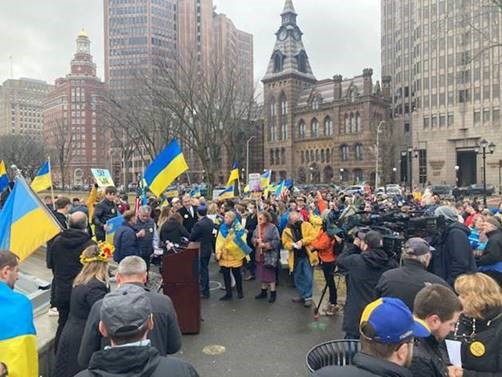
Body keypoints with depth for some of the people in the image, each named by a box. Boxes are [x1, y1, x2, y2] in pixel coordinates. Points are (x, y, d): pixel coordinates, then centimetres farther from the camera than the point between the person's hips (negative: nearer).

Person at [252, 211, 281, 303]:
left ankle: (273, 293, 9)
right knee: (262, 274, 15)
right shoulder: (257, 227, 9)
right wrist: (256, 240, -10)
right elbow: (253, 238, 12)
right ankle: (263, 291, 27)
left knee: (270, 274, -2)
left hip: (269, 255, -7)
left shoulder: (272, 227, -12)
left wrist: (266, 245, -21)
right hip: (260, 254, 7)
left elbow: (276, 241, -16)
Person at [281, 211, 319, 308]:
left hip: (307, 255, -3)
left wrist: (302, 241, -20)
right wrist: (292, 245, -18)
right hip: (296, 257, 3)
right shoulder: (287, 230, 3)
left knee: (308, 277, -2)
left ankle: (308, 297, 10)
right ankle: (302, 295, 29)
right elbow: (285, 243, 3)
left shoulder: (307, 225, -2)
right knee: (298, 278, 13)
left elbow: (313, 236, -10)